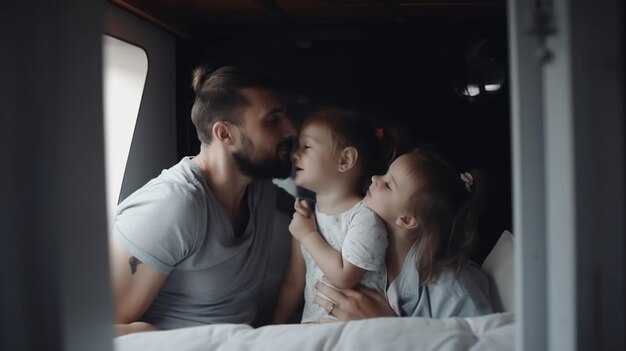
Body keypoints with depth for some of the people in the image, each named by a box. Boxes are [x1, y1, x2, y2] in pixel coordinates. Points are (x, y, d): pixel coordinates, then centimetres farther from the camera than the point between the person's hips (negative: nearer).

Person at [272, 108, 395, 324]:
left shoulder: (365, 216, -12)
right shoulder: (305, 216, 9)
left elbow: (343, 278, -19)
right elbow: (294, 282, 13)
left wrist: (309, 235, -11)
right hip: (311, 327, 6)